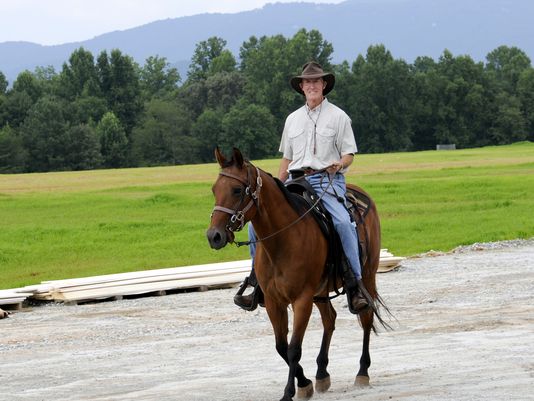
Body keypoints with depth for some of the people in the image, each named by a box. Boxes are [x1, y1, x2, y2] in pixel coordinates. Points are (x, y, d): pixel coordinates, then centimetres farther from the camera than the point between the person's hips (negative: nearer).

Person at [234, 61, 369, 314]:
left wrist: (339, 165, -20)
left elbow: (349, 154, 3)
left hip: (328, 181, -5)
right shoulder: (293, 119, 19)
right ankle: (258, 279, 0)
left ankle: (355, 285, -28)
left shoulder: (338, 116, 6)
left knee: (343, 222, -32)